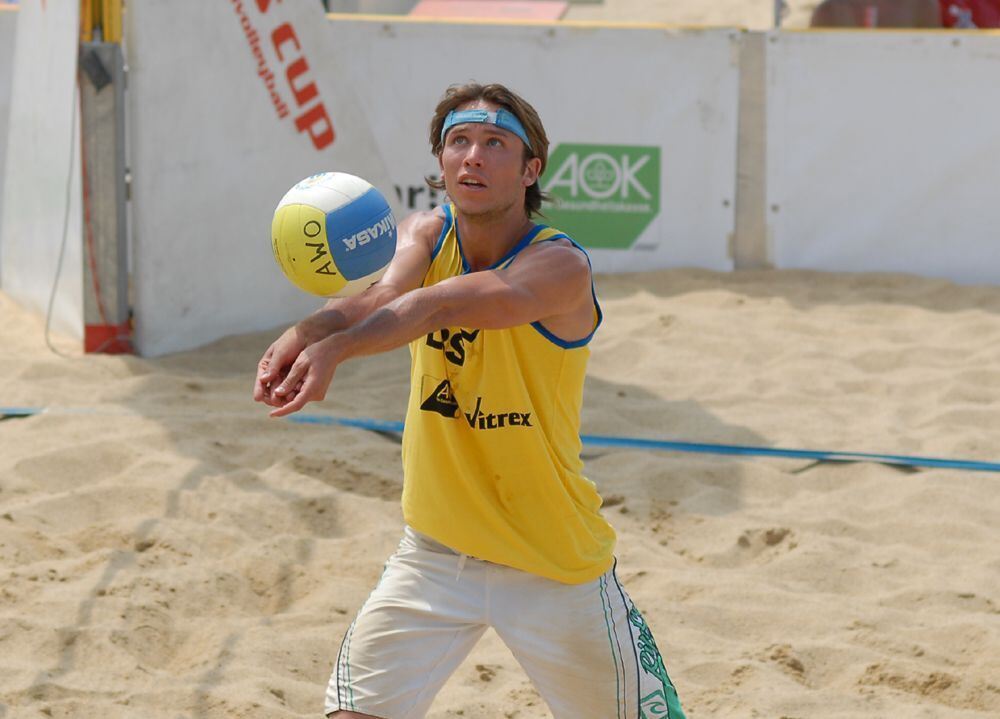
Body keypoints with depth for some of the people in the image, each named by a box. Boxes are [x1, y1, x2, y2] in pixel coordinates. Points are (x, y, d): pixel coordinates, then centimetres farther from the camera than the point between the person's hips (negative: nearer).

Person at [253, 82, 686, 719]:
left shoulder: (561, 266, -19)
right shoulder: (427, 236, -3)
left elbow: (441, 306, -38)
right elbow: (387, 295, -26)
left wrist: (336, 347, -55)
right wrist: (304, 333, -49)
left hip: (557, 568, -4)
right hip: (435, 549, 4)